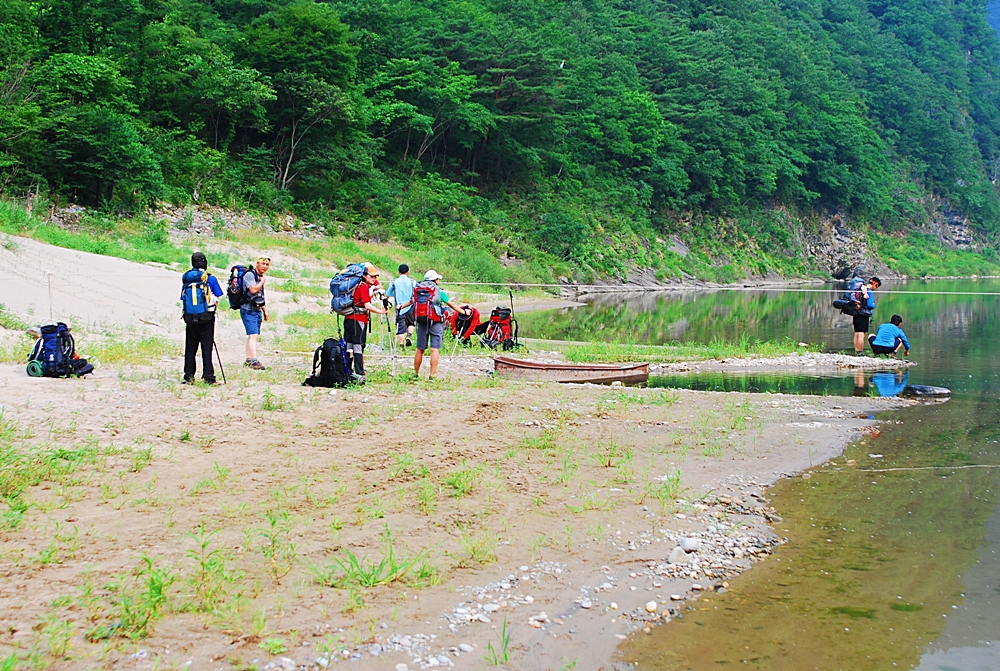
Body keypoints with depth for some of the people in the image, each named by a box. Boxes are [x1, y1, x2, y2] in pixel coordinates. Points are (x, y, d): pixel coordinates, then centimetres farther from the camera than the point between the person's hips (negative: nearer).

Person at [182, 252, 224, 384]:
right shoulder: (211, 279, -5)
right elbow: (216, 299, -2)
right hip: (207, 319, -2)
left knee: (190, 349, 8)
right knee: (207, 348, 0)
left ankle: (189, 377, 10)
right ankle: (208, 377, -3)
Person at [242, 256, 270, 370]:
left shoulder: (260, 277, 18)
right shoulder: (249, 275, -10)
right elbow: (253, 290, -23)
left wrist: (265, 311, 23)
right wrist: (262, 281, -8)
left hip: (257, 310, 9)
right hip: (248, 310, -9)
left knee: (253, 336, 10)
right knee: (253, 335, -16)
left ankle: (248, 360, 15)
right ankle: (254, 361, -23)